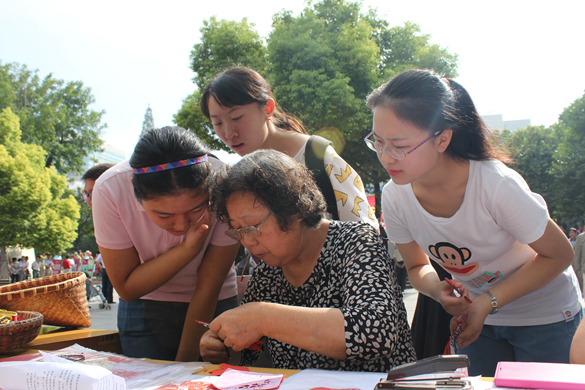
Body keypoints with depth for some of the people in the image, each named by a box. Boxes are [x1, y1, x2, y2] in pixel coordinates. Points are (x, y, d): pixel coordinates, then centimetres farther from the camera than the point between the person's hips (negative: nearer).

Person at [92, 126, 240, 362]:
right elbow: (127, 289, -19)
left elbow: (208, 288, -20)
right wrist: (188, 249, -32)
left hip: (214, 306, 0)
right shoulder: (110, 190, -27)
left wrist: (184, 363, -14)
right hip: (145, 307, 1)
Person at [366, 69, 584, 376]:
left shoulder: (497, 185, -33)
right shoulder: (394, 197, -20)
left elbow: (559, 254, -17)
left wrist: (488, 302, -26)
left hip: (545, 316, -3)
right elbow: (417, 266, -2)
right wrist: (437, 288, -25)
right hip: (478, 313, 3)